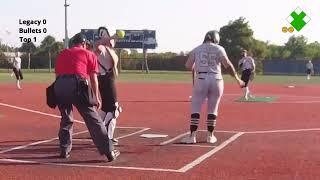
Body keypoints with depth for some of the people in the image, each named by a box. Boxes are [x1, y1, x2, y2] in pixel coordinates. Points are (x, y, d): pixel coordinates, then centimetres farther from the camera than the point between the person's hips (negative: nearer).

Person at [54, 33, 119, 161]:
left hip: (59, 85, 4)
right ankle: (109, 152, -3)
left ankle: (64, 150, 24)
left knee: (66, 119, 23)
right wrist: (96, 97, 13)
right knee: (93, 120, -2)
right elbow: (93, 78, 10)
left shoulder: (62, 54, 29)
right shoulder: (89, 54, 19)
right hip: (77, 84, -4)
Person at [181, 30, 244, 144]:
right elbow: (228, 65, -6)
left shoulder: (196, 49, 9)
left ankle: (192, 136, -2)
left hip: (201, 80, 0)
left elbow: (188, 66, 2)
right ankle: (210, 136, 16)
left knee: (195, 108, 5)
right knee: (213, 109, 12)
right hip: (216, 80, 1)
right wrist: (237, 79, 0)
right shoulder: (219, 49, 5)